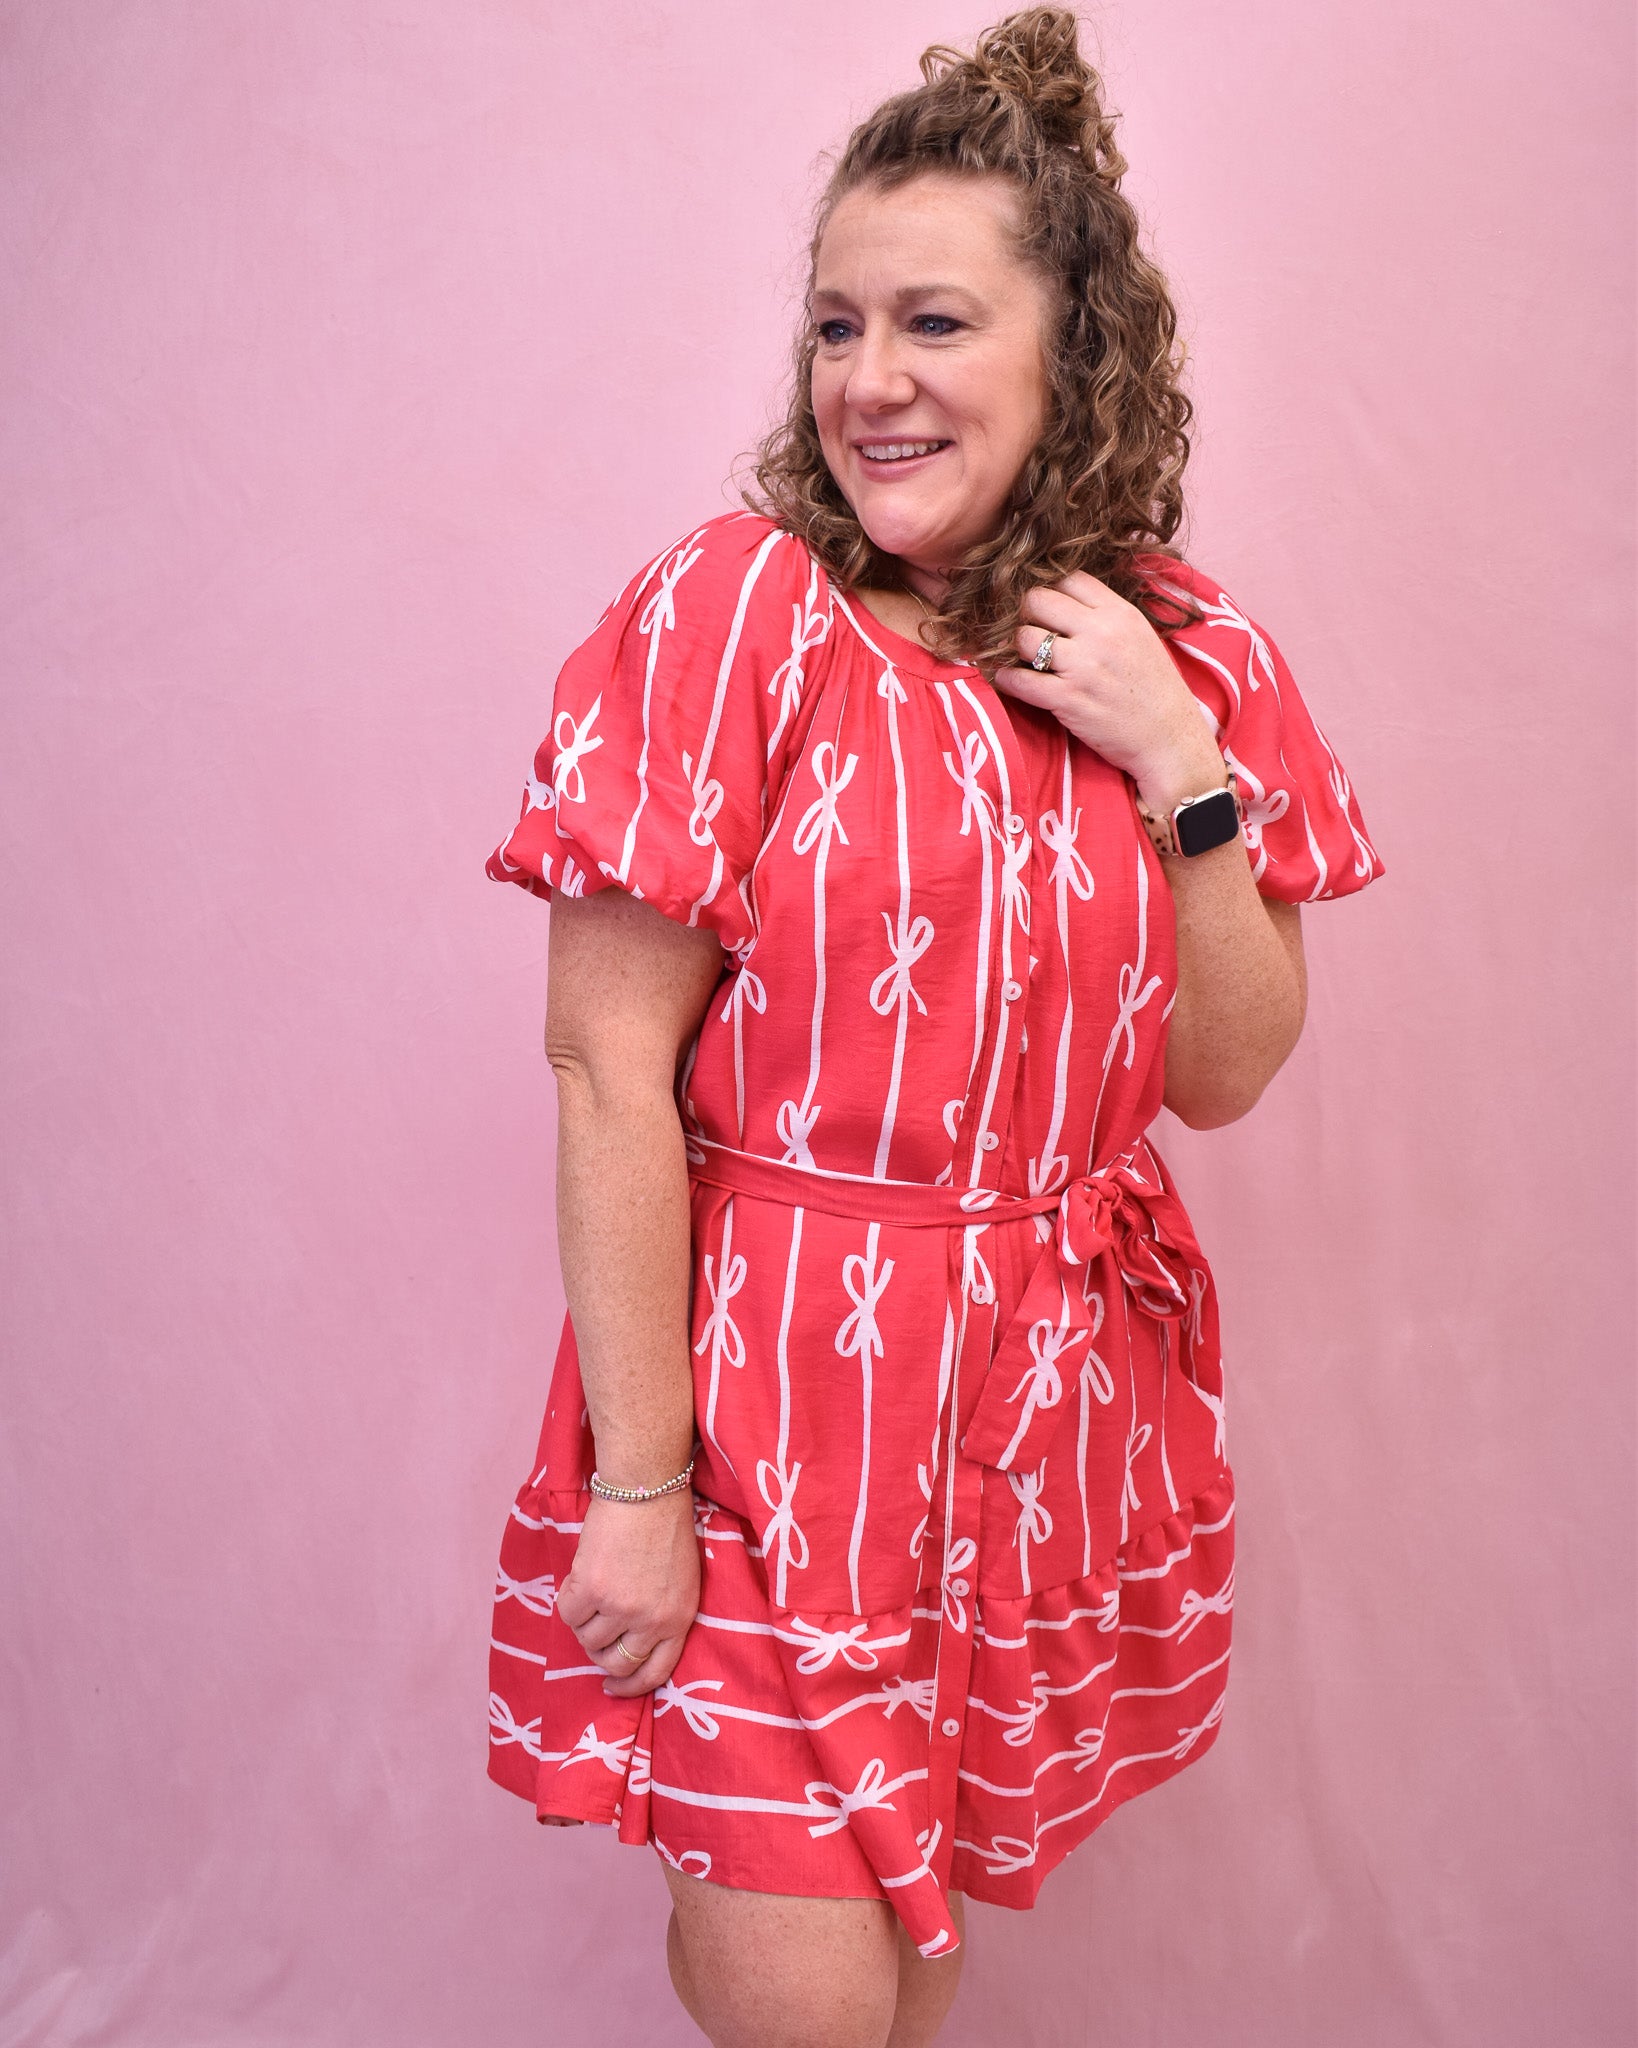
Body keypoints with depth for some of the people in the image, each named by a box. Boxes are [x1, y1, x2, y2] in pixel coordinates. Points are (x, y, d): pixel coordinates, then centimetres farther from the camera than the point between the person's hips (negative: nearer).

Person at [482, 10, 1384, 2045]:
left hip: (1057, 1396, 4)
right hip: (770, 1389, -4)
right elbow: (606, 1070, -14)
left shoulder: (1190, 656, 2)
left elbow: (1222, 1076, 2)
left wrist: (1181, 768, -12)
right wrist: (636, 1482, -13)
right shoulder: (733, 614, -12)